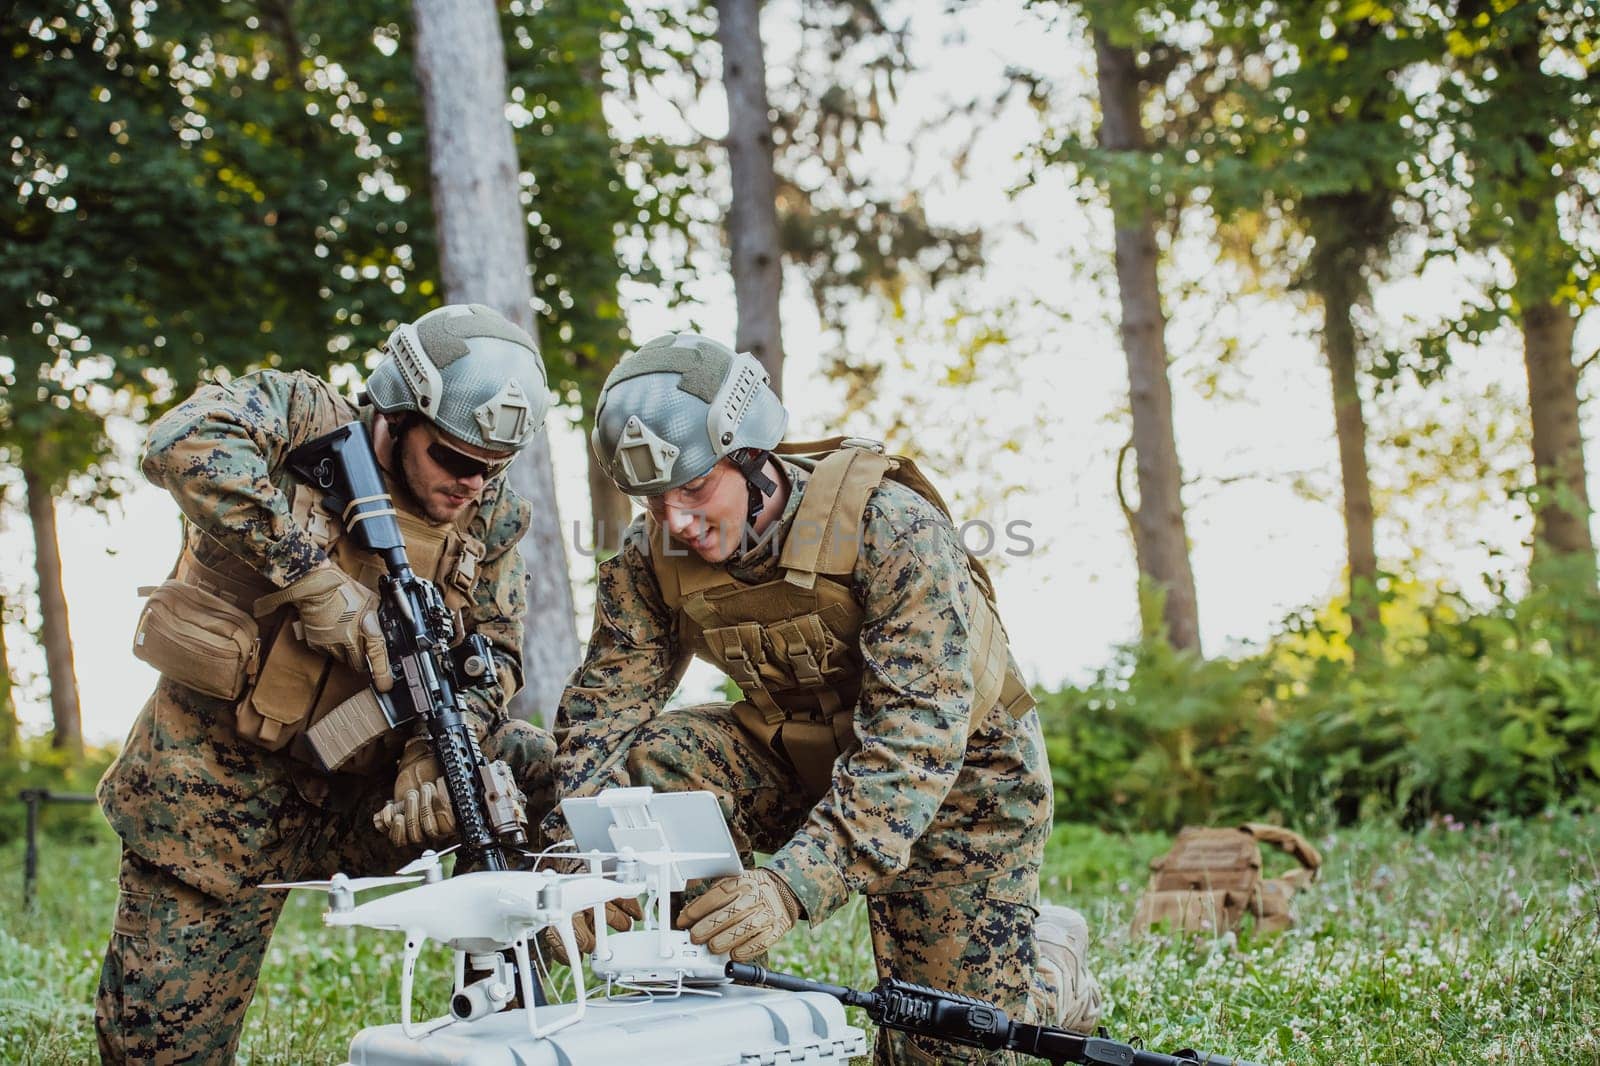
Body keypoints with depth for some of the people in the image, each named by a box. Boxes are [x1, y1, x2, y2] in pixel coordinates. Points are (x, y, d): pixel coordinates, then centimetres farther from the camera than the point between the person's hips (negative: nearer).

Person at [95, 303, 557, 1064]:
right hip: (221, 785, -4)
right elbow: (186, 443, -33)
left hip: (357, 793, 4)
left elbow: (493, 655, -3)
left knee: (553, 772, -10)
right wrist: (320, 584, -36)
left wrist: (434, 754, -23)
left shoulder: (492, 518, 1)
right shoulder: (309, 419, -14)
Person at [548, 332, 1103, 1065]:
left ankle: (1050, 960, 28)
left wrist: (794, 885, -51)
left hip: (954, 776, -4)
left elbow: (916, 731, -39)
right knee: (646, 764, -25)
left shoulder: (888, 524, -31)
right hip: (798, 753, 4)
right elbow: (604, 709, -18)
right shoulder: (651, 560, -15)